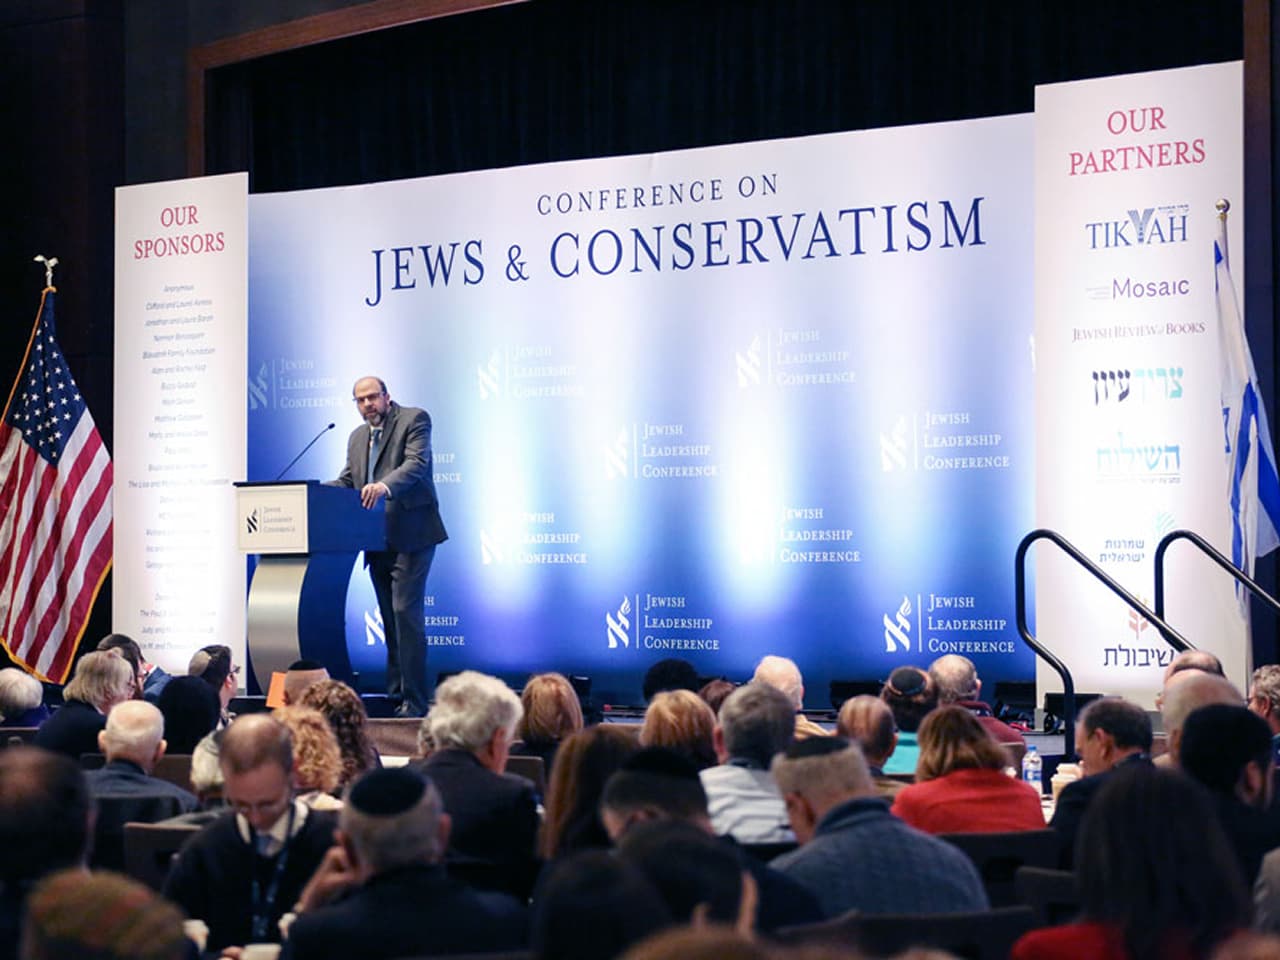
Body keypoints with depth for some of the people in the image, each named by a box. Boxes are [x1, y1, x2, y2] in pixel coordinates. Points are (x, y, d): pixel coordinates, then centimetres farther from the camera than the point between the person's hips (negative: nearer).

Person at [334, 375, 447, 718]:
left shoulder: (414, 419, -3)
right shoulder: (357, 437, 20)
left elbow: (416, 464, -18)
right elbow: (346, 481, 14)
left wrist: (385, 486, -36)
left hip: (409, 536, -8)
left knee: (406, 613, -14)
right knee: (390, 619, 11)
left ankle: (414, 701, -15)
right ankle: (394, 696, 15)